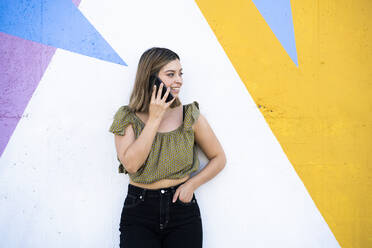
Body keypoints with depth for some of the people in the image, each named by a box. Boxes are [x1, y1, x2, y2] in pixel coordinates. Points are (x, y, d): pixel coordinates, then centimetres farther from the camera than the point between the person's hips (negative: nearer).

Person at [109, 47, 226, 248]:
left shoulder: (190, 116, 0)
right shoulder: (127, 118, -1)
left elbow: (219, 159, 8)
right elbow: (131, 164, -17)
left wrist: (191, 184, -6)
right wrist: (155, 118, -15)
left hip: (183, 210, 1)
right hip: (139, 211, -1)